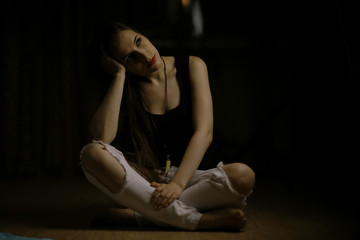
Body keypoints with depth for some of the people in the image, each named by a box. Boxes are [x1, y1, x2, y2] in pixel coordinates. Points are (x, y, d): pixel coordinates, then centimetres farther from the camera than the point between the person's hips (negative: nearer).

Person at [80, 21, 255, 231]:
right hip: (144, 178, 0)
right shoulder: (122, 88, 2)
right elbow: (102, 136, -19)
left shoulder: (191, 66, 0)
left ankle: (141, 215, -25)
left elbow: (204, 132, -12)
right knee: (92, 153, -31)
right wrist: (119, 74, -13)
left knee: (243, 176, -32)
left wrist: (177, 184, -26)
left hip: (188, 176, 0)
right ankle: (197, 220, -31)